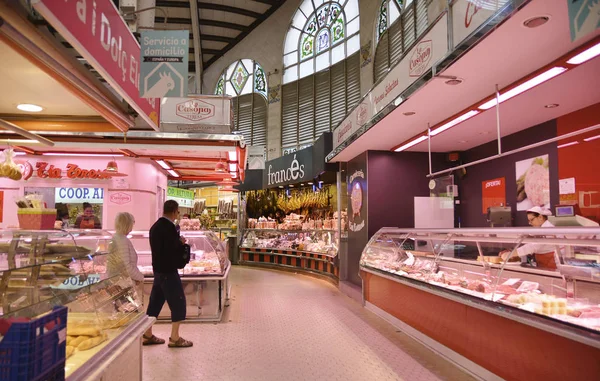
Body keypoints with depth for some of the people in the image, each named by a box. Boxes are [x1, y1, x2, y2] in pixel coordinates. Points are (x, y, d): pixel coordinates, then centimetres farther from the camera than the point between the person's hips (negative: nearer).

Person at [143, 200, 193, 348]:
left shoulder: (155, 226, 9)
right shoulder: (169, 227, -19)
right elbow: (175, 249, -23)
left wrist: (178, 242, 5)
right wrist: (181, 243, -4)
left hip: (158, 269, 9)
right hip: (168, 270, -9)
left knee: (155, 301, 15)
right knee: (178, 302, 0)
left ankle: (148, 335, 22)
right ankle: (175, 338, 6)